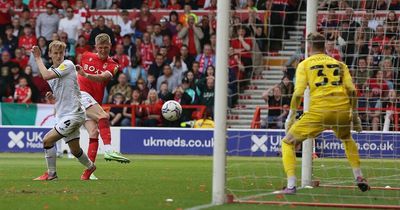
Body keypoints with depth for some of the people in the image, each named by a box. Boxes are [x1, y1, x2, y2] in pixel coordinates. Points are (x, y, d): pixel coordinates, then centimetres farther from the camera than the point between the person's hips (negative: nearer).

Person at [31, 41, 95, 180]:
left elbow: (46, 76, -24)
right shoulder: (51, 70, 14)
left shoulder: (68, 65, -11)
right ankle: (90, 167, 39)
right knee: (74, 149, 14)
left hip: (73, 114, -8)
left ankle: (51, 174, -3)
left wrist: (38, 58, -13)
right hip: (62, 115, 8)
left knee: (48, 139, -15)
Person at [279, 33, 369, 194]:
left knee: (288, 142, 11)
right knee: (347, 139, 36)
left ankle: (291, 185, -5)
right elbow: (351, 90, 9)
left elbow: (298, 93, 0)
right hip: (343, 109, 4)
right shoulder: (339, 64, 19)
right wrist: (355, 115, 17)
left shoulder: (304, 64, 11)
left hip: (319, 111, -4)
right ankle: (359, 179, 29)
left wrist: (291, 117, 6)